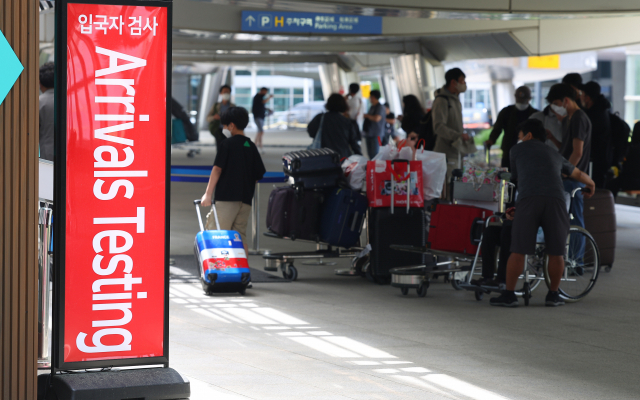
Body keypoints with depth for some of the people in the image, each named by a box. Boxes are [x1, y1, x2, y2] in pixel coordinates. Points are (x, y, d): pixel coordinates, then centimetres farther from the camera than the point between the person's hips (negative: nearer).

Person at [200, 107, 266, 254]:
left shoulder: (227, 144, -3)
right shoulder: (251, 147, 14)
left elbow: (217, 169, -8)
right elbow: (258, 175, 15)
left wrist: (208, 194, -7)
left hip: (226, 199, -6)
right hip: (245, 200, 6)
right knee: (240, 237, 9)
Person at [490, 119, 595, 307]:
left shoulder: (517, 149, 25)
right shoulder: (554, 154, 33)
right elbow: (578, 174, 45)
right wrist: (591, 185, 67)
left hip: (529, 198, -2)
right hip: (556, 198, 2)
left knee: (518, 250, 0)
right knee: (556, 252, 11)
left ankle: (509, 295, 3)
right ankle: (553, 295, 18)